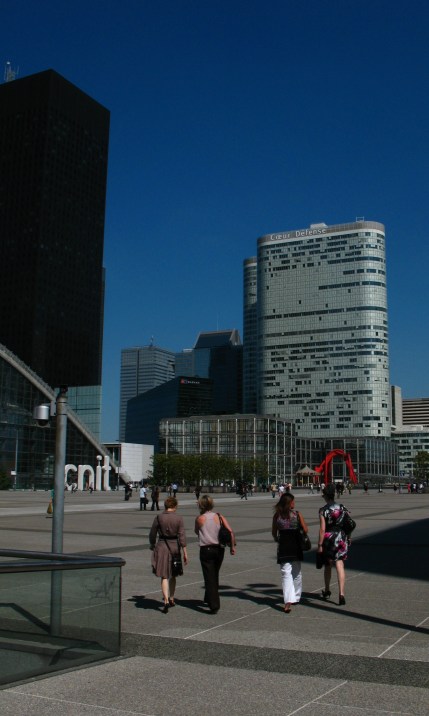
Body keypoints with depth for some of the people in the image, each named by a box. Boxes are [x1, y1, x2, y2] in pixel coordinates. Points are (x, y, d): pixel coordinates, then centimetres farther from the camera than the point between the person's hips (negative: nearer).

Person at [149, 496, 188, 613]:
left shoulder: (158, 518, -5)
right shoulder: (179, 519, -6)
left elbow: (152, 534, 3)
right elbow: (182, 536, -9)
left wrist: (152, 545, 21)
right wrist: (185, 552, -4)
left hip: (161, 547, -1)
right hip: (174, 547, 1)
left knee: (164, 576, 3)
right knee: (173, 575, 20)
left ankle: (166, 601, -13)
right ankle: (171, 599, 31)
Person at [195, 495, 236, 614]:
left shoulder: (199, 519, -5)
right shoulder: (219, 516, 0)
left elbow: (196, 531, 14)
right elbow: (230, 531, -7)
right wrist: (232, 546, 0)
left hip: (206, 550, -3)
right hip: (219, 549, 3)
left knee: (209, 577, -1)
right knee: (215, 576, 21)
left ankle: (214, 605, -8)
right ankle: (209, 599, 37)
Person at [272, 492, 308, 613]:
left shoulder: (276, 515, -4)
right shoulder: (297, 514, -7)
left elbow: (274, 532, 2)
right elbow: (305, 530, -5)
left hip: (283, 547, 0)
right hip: (295, 546, 0)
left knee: (286, 573, -1)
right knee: (297, 573, 18)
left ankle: (288, 601, -16)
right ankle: (296, 598, 30)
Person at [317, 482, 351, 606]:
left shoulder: (323, 510, -11)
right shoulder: (343, 508, 1)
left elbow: (322, 529, -14)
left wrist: (320, 544, -9)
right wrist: (347, 538, 19)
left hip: (329, 539, -2)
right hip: (341, 539, 2)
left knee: (328, 566, 16)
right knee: (340, 566, -1)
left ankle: (327, 591, 33)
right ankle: (341, 594, -14)